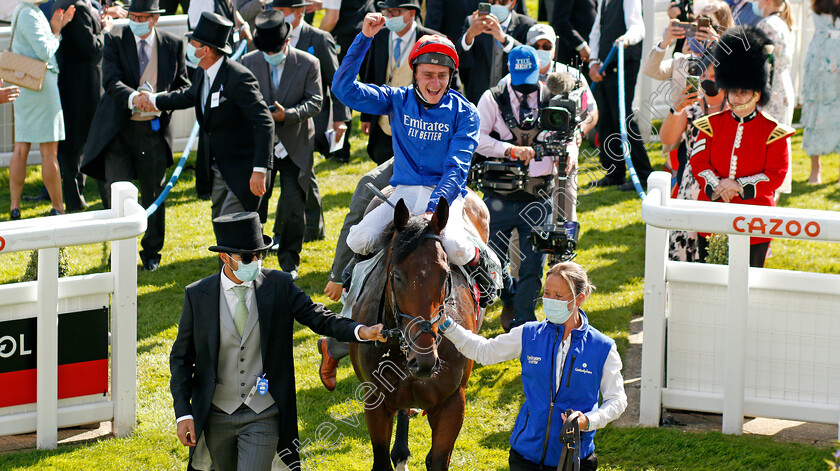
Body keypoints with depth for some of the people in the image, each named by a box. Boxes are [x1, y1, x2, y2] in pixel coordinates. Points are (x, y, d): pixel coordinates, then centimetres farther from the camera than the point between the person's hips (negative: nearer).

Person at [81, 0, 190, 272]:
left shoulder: (173, 45, 2)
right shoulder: (116, 42, -4)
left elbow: (184, 87, 6)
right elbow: (112, 80, -17)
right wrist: (132, 98, -37)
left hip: (154, 129, 2)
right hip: (119, 128, -1)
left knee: (154, 194, 10)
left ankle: (151, 254, 26)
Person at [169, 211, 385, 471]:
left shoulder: (279, 286, -5)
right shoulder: (198, 295, -5)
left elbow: (319, 318, -5)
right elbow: (182, 357, 0)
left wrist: (362, 332, -25)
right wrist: (183, 413, -7)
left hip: (263, 417, -1)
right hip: (217, 417, 2)